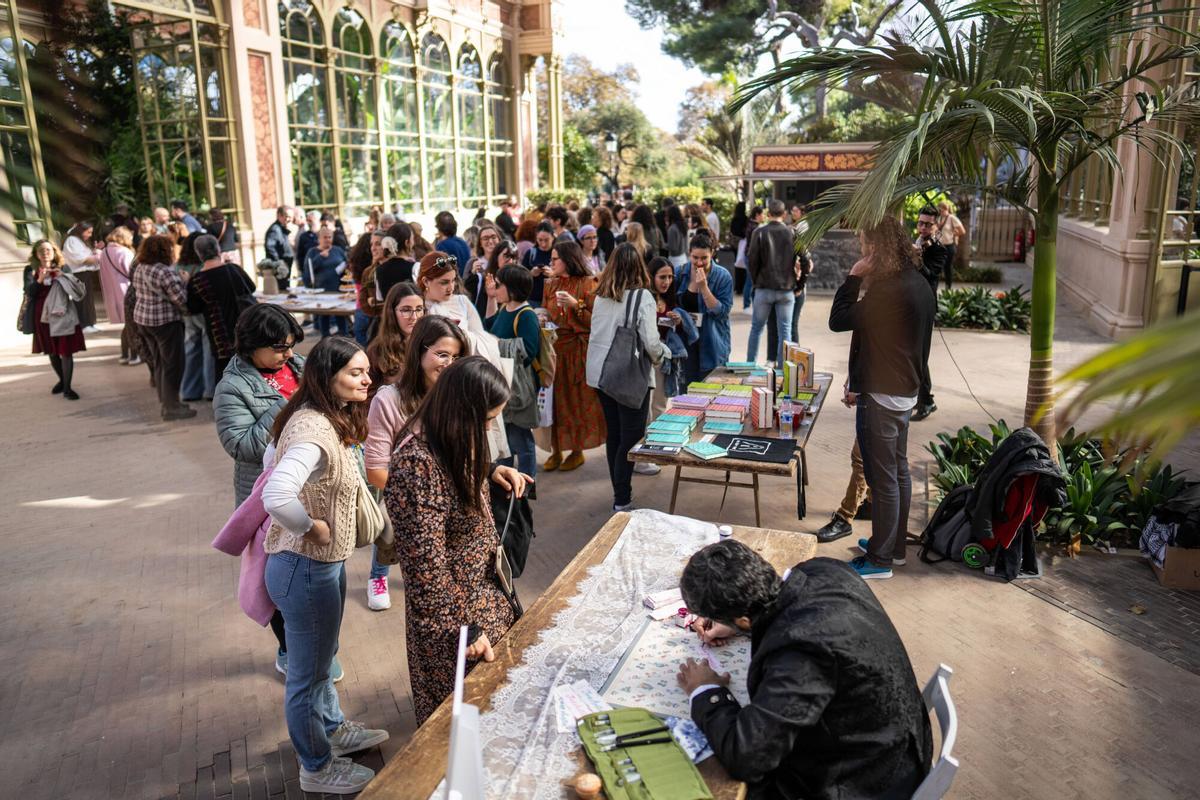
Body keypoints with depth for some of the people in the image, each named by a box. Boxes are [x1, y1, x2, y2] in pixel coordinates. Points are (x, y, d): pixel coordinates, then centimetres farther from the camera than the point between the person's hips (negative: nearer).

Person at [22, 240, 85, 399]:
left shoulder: (63, 267, 1)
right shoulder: (31, 270, 3)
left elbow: (77, 289, -4)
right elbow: (29, 292, -7)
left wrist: (62, 276, -18)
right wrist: (40, 280, -22)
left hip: (62, 315, -2)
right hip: (42, 317, 2)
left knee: (66, 351, -5)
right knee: (51, 351, 15)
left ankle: (67, 388, 0)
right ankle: (62, 380, 33)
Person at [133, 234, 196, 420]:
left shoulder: (140, 268, 7)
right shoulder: (165, 272, -21)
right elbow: (181, 299, -21)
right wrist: (183, 281, -5)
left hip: (143, 319, 9)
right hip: (165, 321, -9)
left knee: (159, 362, 17)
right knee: (173, 364, 0)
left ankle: (166, 401, 26)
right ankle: (172, 407, 3)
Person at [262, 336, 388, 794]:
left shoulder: (318, 418, 2)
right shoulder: (315, 430, -29)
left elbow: (272, 456, 19)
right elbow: (276, 498, -43)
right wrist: (311, 527, -25)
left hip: (323, 563, 10)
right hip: (307, 568, -10)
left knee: (322, 659, 29)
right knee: (308, 673, 12)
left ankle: (334, 730, 51)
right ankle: (317, 769, 33)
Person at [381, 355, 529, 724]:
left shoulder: (451, 442, -6)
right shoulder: (416, 465, -33)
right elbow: (426, 564, -29)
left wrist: (491, 470, 2)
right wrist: (463, 627, -24)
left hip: (483, 590, 9)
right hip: (452, 603, -9)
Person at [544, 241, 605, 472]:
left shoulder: (588, 284, -4)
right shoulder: (551, 284, 13)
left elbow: (595, 321, -9)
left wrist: (576, 304, -19)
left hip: (578, 351, -5)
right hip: (553, 348, 5)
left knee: (577, 399, 2)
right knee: (555, 400, 3)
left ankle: (577, 451, 13)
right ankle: (556, 450, 13)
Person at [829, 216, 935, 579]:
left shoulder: (889, 290, -24)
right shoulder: (918, 284, 7)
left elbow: (838, 320, -18)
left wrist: (854, 277, -10)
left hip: (880, 395, -10)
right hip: (905, 389, 10)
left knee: (883, 478, -1)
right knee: (898, 470, 18)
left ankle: (880, 559, 10)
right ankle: (894, 545, 32)